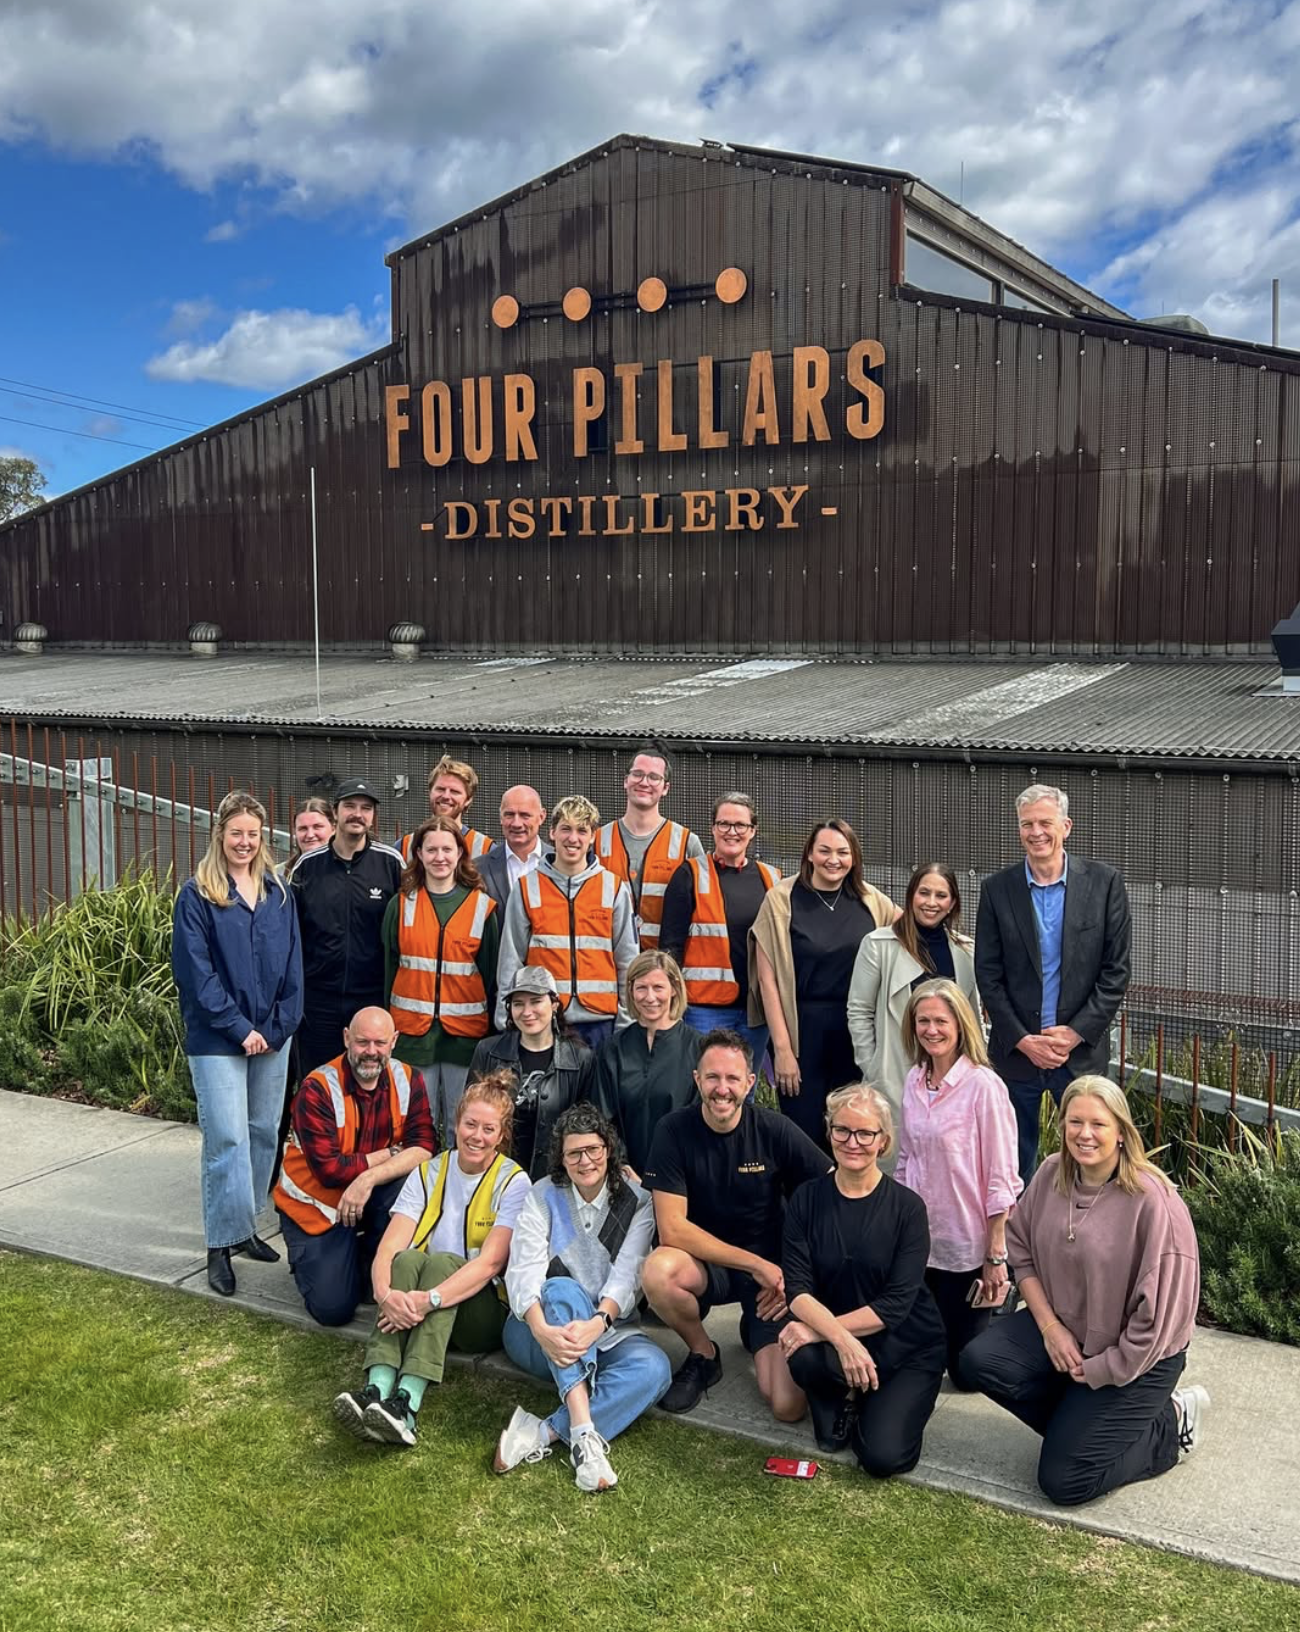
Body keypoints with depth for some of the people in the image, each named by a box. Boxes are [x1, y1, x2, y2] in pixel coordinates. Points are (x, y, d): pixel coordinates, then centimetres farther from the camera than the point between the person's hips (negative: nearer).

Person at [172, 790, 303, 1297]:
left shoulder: (278, 893, 8)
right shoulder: (197, 894, -5)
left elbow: (292, 964, 8)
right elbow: (196, 970, -10)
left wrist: (280, 1026, -2)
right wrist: (239, 1028, -13)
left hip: (271, 1036, 5)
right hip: (217, 1038, -5)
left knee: (264, 1133, 9)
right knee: (227, 1138, -7)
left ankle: (245, 1226, 22)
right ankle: (220, 1246, 1)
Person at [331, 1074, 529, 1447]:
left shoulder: (513, 1182, -5)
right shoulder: (429, 1173, 5)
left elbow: (491, 1261, -19)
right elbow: (389, 1248, -8)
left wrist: (429, 1299, -34)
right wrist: (386, 1294, -31)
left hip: (483, 1311, -3)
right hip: (416, 1311, 3)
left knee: (441, 1262, -31)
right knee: (407, 1259, -27)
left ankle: (407, 1403, -46)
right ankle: (377, 1389, -44)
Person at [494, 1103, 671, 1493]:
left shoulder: (637, 1203, 2)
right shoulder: (544, 1196, 0)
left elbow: (627, 1276, -13)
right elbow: (523, 1270, -14)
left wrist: (598, 1323, -34)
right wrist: (541, 1329, -34)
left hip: (606, 1332, 1)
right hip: (542, 1332, -1)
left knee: (654, 1367, -30)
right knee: (563, 1289, -34)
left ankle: (542, 1434, -37)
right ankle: (583, 1433, -47)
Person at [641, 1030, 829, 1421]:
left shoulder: (775, 1131, -12)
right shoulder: (674, 1131, -13)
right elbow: (672, 1228, -17)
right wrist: (755, 1264, -21)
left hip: (773, 1269, 0)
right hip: (705, 1265, 0)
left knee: (788, 1407, -17)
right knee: (658, 1270, -35)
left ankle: (755, 1329, 18)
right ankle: (703, 1354, -2)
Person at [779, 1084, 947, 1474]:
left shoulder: (907, 1207, -10)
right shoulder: (806, 1201, -5)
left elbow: (896, 1303, -15)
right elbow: (797, 1288, -12)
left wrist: (820, 1329, -22)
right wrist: (842, 1339, -29)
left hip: (907, 1345, -1)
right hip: (831, 1336, 1)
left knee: (884, 1457, -21)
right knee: (804, 1360, -33)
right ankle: (840, 1401, 3)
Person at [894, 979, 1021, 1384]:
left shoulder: (983, 1086, -17)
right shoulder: (914, 1081, 3)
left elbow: (1001, 1180, -15)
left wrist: (996, 1257, -14)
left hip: (967, 1246, -6)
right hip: (918, 1241, 6)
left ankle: (1003, 1301, 30)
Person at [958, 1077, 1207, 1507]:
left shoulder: (1153, 1201, -25)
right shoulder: (1051, 1175, -6)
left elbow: (1157, 1313, -22)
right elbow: (1021, 1250, 4)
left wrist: (1098, 1371, -14)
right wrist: (1049, 1326, -8)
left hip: (1133, 1357, -6)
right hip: (1063, 1325, 6)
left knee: (1063, 1482, -6)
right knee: (978, 1361, -17)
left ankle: (1171, 1423, 15)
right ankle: (1080, 1420, 6)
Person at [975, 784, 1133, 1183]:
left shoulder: (1104, 883, -1)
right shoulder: (997, 889, 1)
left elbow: (1116, 970, -2)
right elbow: (988, 975, 1)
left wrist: (1076, 1033, -9)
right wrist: (1022, 1040, -8)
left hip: (1082, 1050, -1)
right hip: (1015, 1051, 1)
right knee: (1015, 1169, 9)